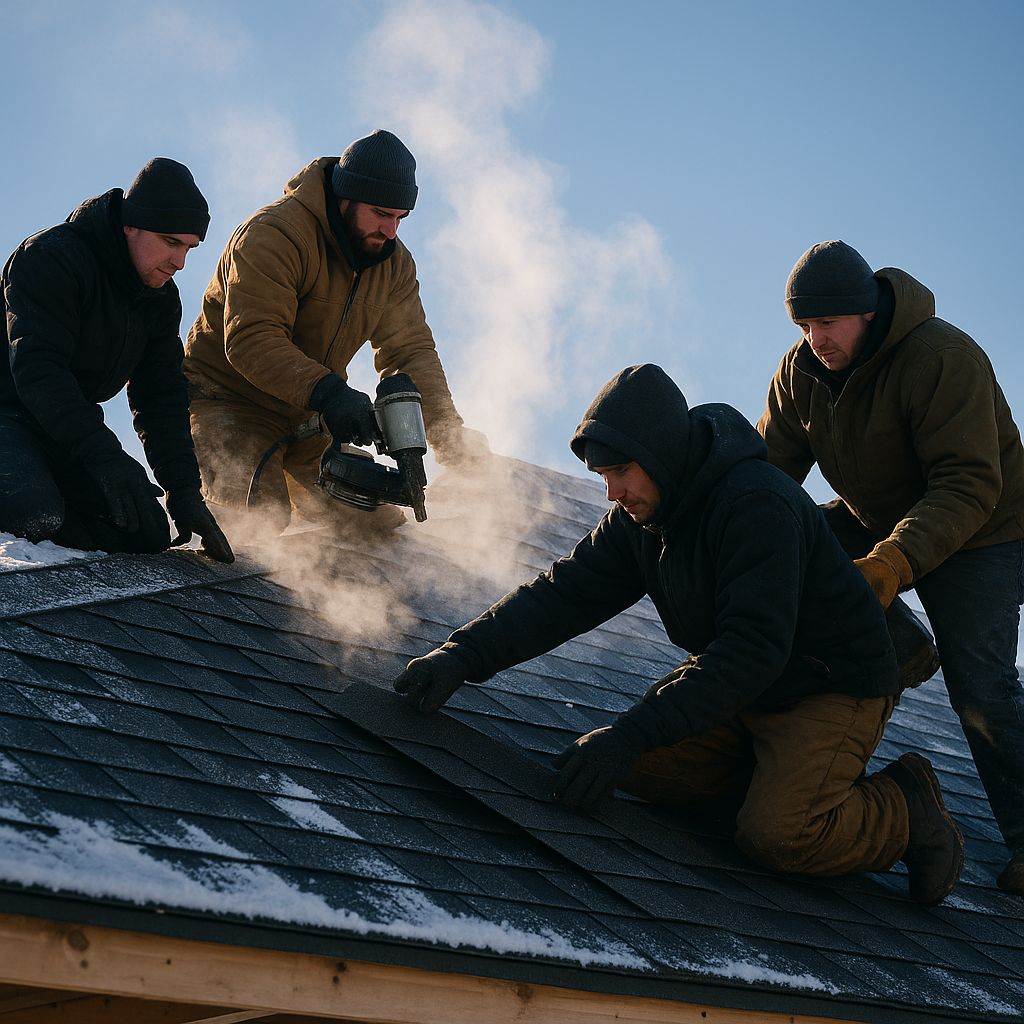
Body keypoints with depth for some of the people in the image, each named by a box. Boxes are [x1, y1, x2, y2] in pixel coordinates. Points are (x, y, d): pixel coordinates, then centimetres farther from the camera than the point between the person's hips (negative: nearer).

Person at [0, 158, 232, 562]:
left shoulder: (161, 298, 5)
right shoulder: (51, 258, -19)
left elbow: (160, 400, 5)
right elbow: (36, 368, -29)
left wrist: (184, 492, -9)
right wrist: (103, 454, -40)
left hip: (74, 430, 8)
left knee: (149, 534, -9)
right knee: (37, 514, -36)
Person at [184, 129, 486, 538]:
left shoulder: (394, 263, 0)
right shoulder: (273, 235, -24)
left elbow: (410, 351, -3)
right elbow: (250, 340, -33)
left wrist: (448, 432, -19)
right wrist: (325, 392, -45)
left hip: (310, 420, 7)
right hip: (230, 403, -7)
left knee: (377, 525, -2)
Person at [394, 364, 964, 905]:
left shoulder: (757, 505, -31)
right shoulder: (640, 517, -3)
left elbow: (752, 648, -39)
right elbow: (565, 594, -5)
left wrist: (632, 734, -44)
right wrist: (465, 656, -22)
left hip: (834, 687, -8)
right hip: (741, 683, 8)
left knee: (774, 837, -26)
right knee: (643, 766, -9)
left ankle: (907, 810, 2)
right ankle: (785, 781, 7)